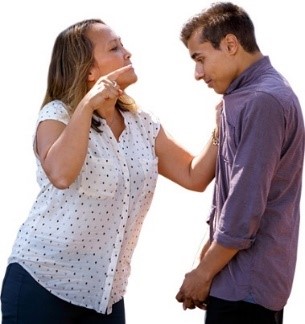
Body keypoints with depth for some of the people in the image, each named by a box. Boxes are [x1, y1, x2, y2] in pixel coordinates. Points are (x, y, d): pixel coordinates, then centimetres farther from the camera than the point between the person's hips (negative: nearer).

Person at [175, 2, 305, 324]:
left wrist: (203, 272, -12)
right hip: (246, 276, 9)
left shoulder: (262, 101, -19)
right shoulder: (246, 94, 13)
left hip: (246, 282, -9)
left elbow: (246, 206, -21)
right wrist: (209, 249, 15)